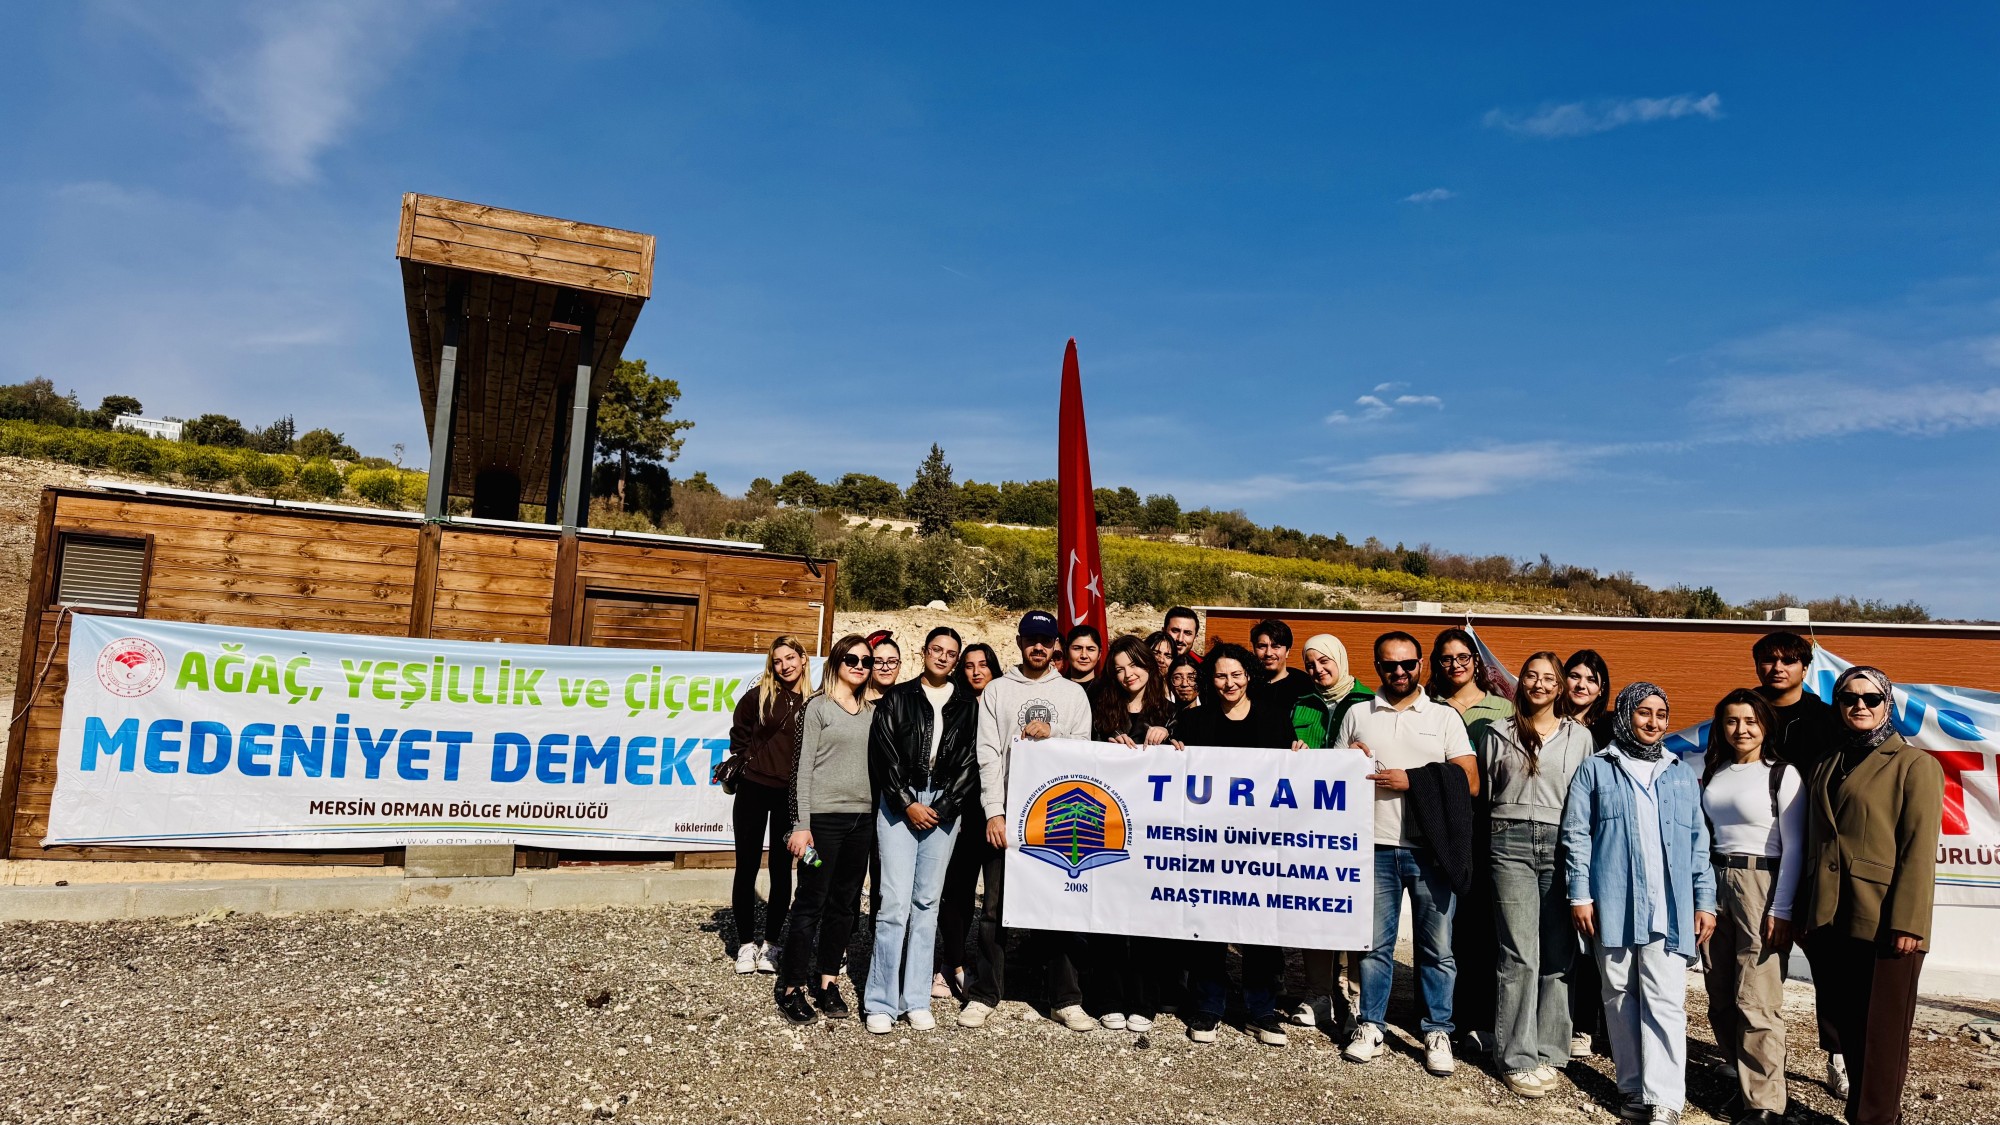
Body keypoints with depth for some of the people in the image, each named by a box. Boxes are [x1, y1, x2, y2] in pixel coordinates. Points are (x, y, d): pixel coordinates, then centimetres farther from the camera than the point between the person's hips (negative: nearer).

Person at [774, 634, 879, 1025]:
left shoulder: (872, 712, 12)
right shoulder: (818, 707, -2)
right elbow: (804, 767, -6)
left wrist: (877, 816, 8)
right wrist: (801, 824, -11)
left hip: (861, 817, 5)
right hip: (824, 816, -5)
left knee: (845, 903, 9)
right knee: (811, 902, -1)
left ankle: (828, 981, 20)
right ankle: (792, 987, 9)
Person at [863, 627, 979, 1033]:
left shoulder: (967, 705, 9)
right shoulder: (897, 698, 5)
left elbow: (970, 762, 4)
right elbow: (883, 755, -1)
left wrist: (942, 809, -5)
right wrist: (908, 804, -8)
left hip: (943, 806, 2)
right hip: (898, 803, -2)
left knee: (927, 903, 5)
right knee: (896, 902, -7)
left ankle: (916, 1000, 11)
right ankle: (881, 1003, 0)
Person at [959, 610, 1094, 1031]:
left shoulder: (1073, 694, 10)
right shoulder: (997, 690, 7)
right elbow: (988, 755, 0)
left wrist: (1052, 734, -13)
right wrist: (994, 812, -9)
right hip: (1007, 811, -1)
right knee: (996, 907, 3)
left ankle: (1067, 999, 16)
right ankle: (985, 995, 15)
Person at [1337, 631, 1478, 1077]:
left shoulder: (1444, 717, 5)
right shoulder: (1357, 714, 10)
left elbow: (1470, 784, -3)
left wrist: (1412, 781, -12)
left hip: (1430, 849, -1)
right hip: (1376, 846, 1)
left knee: (1438, 947, 4)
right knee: (1374, 944, 8)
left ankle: (1438, 1033, 17)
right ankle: (1370, 1026, 21)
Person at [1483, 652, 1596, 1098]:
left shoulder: (1580, 736, 13)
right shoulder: (1498, 733, 11)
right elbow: (1482, 795, 13)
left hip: (1562, 845, 1)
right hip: (1510, 844, -1)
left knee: (1558, 955, 0)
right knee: (1519, 955, -5)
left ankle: (1548, 1053, 11)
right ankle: (1517, 1059, 2)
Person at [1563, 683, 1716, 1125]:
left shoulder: (1682, 775, 15)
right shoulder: (1595, 770, 6)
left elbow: (1698, 843, 15)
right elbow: (1577, 836, 1)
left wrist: (1705, 901, 8)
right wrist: (1580, 895, -5)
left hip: (1669, 910, 1)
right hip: (1612, 907, -1)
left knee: (1665, 1002, -4)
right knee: (1621, 999, 6)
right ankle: (1634, 1088, 15)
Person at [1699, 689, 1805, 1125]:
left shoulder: (1783, 774, -3)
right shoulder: (1713, 774, 13)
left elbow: (1793, 846, -6)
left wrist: (1781, 909, -12)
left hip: (1761, 884, -6)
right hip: (1715, 883, 6)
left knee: (1756, 1001, -7)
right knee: (1721, 998, 10)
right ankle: (1743, 1083, 24)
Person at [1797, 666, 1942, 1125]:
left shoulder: (1915, 764, 0)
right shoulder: (1826, 767, 17)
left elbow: (1919, 849, -8)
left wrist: (1907, 923, -16)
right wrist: (1803, 913, 10)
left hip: (1883, 923, -5)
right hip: (1830, 920, 5)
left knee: (1882, 1033, 2)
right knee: (1849, 1028, 12)